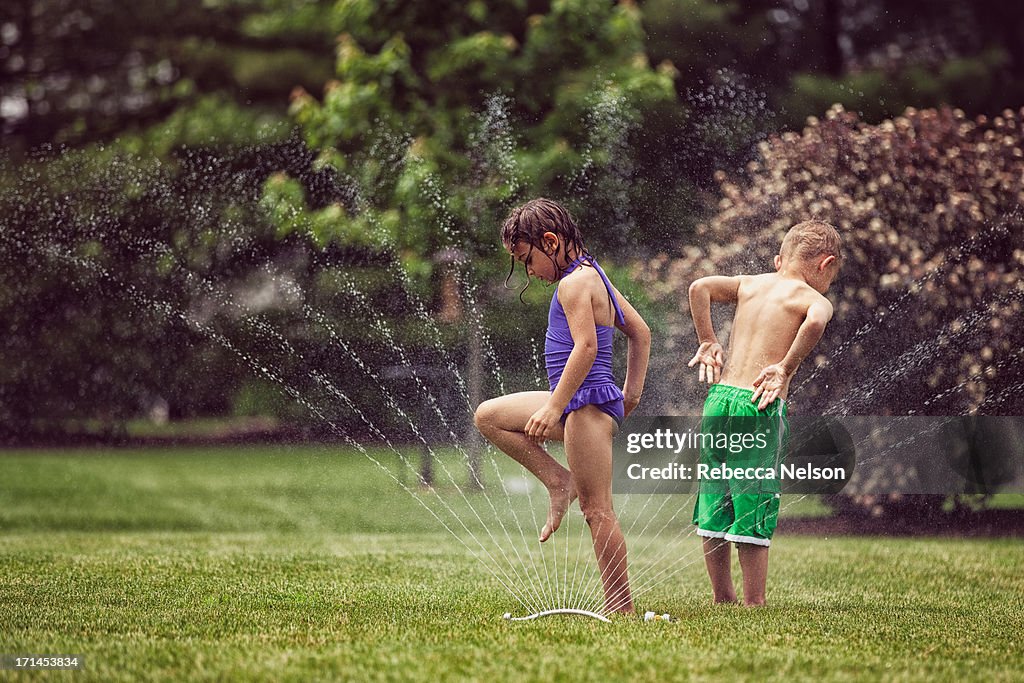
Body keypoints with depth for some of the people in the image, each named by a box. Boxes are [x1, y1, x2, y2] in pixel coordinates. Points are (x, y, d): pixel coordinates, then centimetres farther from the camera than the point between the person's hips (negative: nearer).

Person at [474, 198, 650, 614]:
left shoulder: (574, 283, -13)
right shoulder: (594, 276, 16)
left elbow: (586, 346, -24)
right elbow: (640, 332, 21)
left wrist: (554, 408, -23)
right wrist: (632, 392, 20)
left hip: (588, 403, -10)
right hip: (576, 404, 10)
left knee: (596, 508, -8)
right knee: (489, 416, 14)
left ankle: (621, 607, -6)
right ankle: (559, 481, 8)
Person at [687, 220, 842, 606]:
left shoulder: (751, 284, 15)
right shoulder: (813, 299, -1)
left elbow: (700, 288, 7)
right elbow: (815, 321, -23)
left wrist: (707, 341, 14)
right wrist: (788, 367, -14)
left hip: (719, 396, 6)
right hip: (759, 406, -6)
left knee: (714, 506, 13)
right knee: (754, 513, -1)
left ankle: (722, 597, 23)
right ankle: (753, 604, 3)